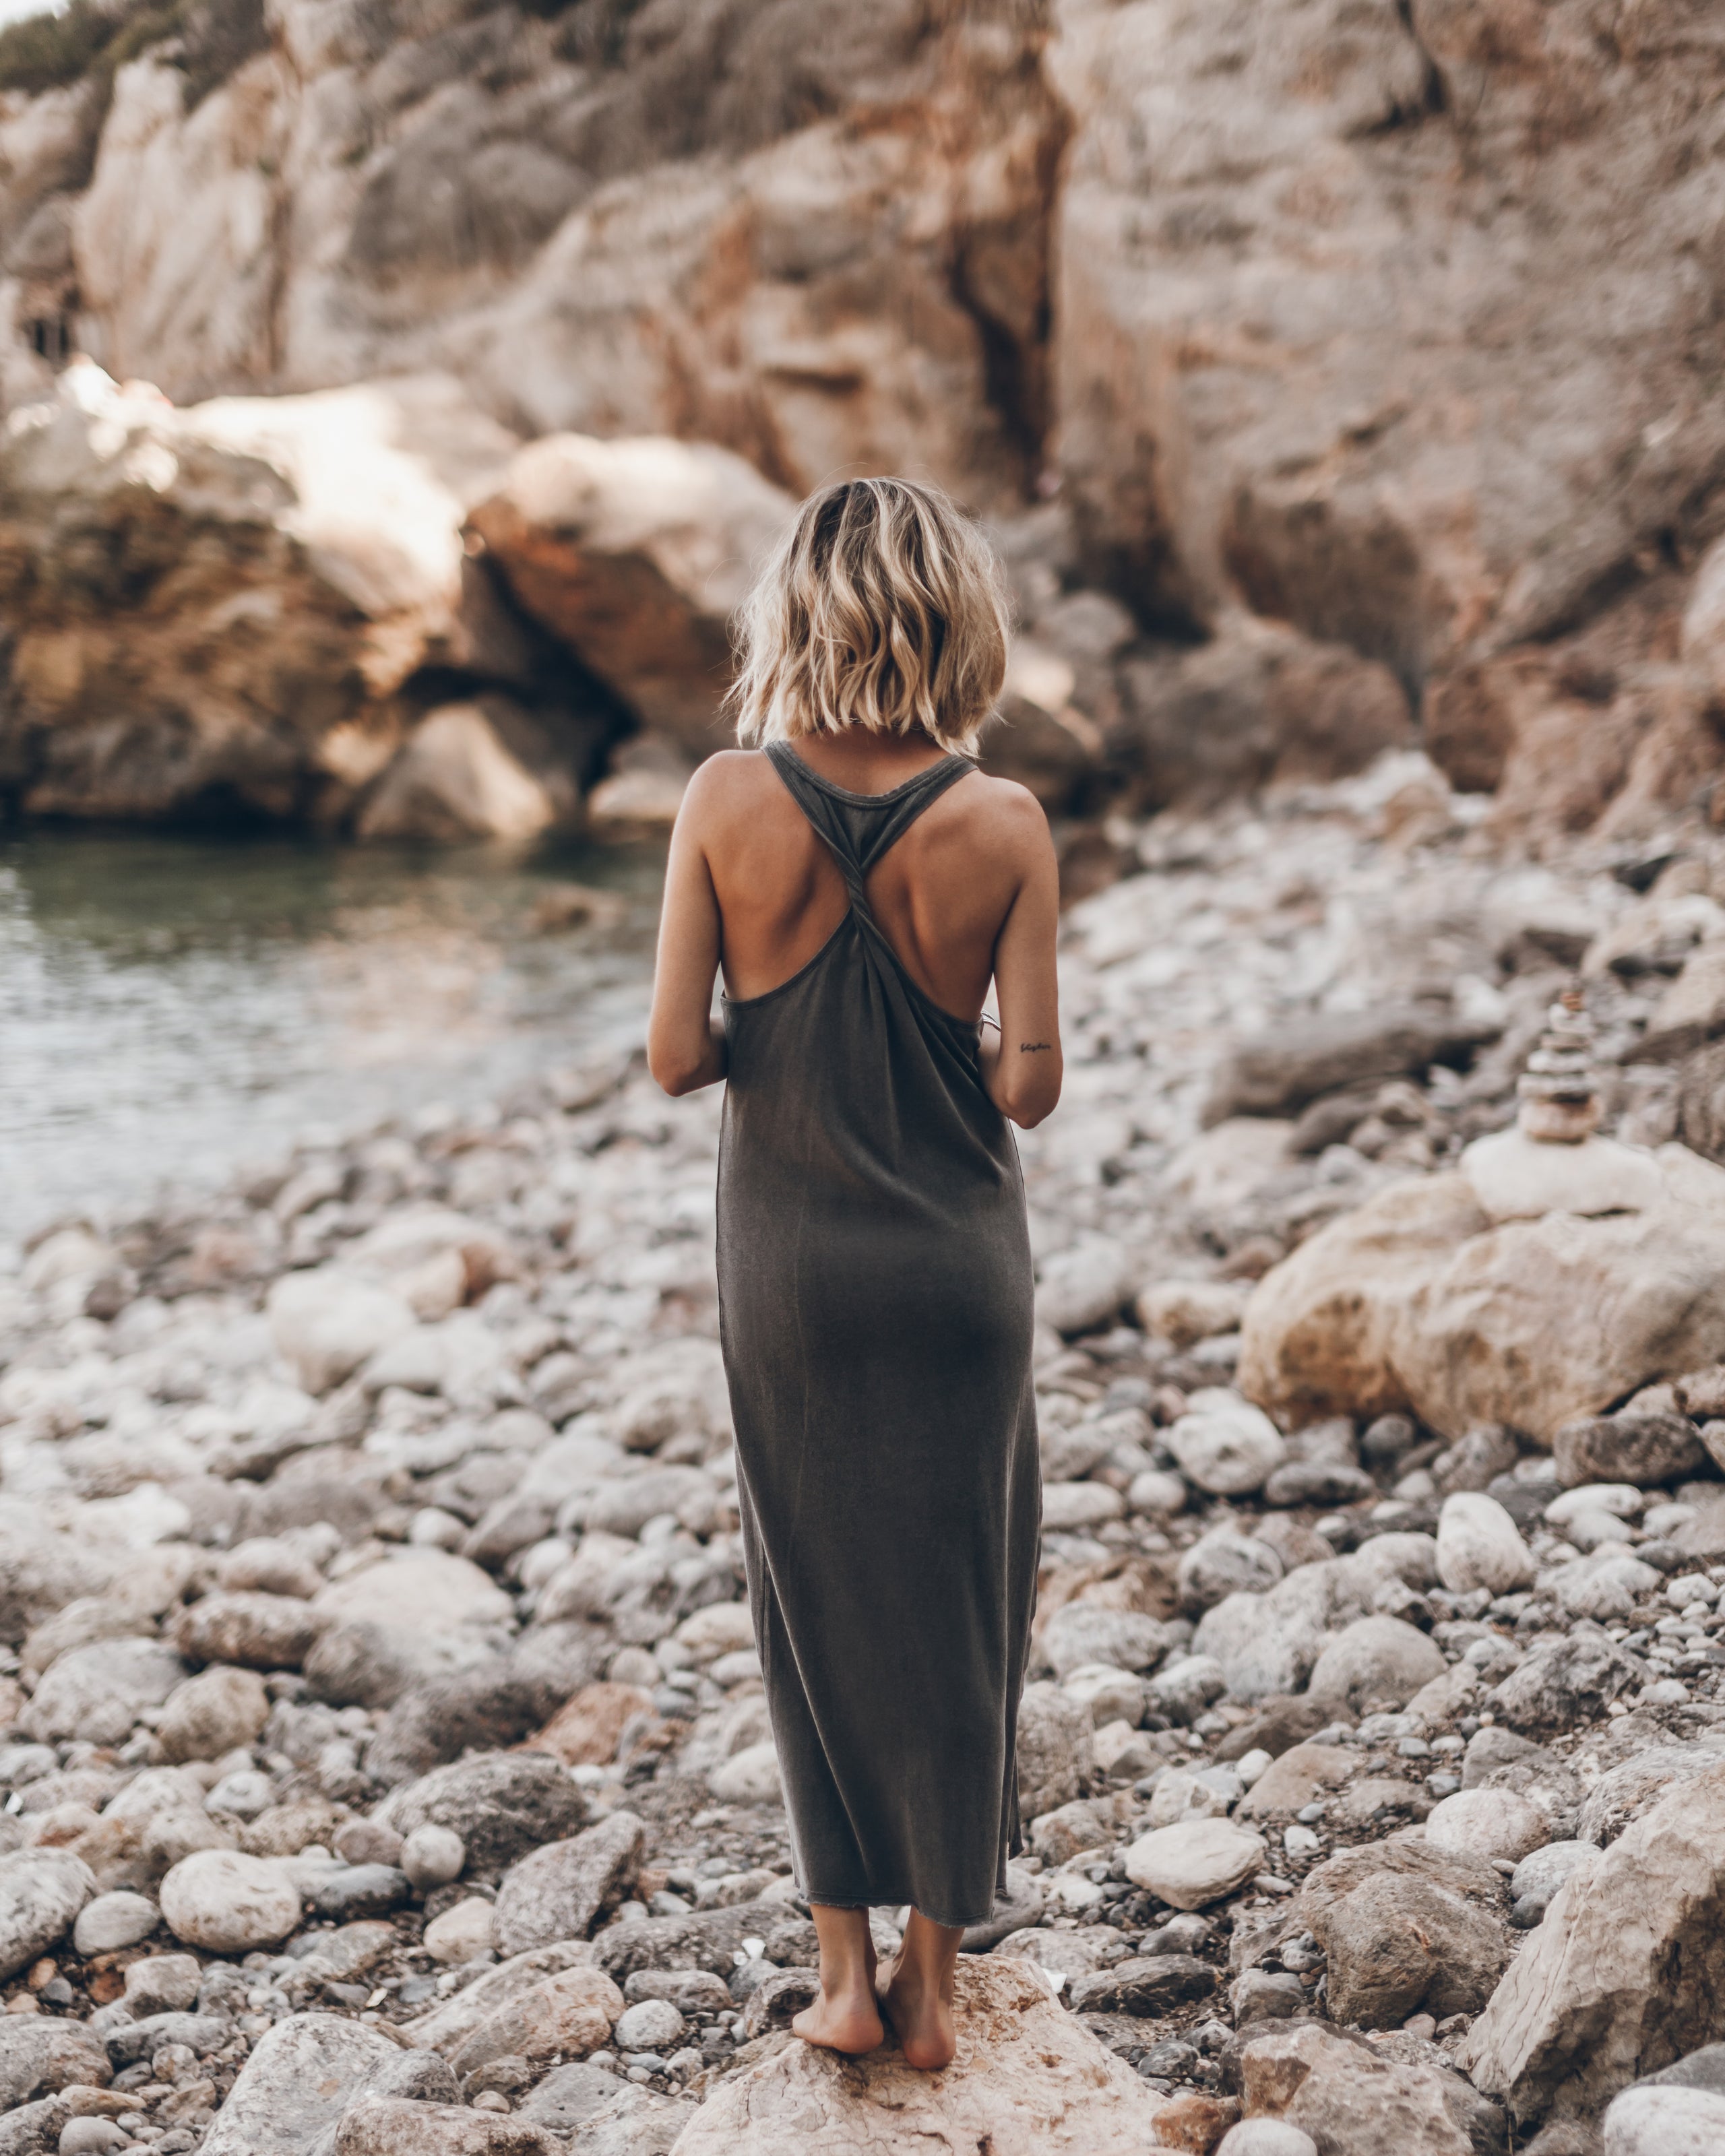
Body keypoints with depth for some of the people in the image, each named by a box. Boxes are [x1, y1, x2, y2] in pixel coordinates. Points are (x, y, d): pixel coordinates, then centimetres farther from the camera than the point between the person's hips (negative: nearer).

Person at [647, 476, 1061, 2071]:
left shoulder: (728, 801, -11)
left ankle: (846, 1970, 23)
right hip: (957, 1265, -1)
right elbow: (1030, 1083, -12)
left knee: (815, 1604, 16)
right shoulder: (1002, 824, -12)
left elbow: (677, 1056, -11)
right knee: (954, 1607, 13)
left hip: (786, 1267, 1)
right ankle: (935, 1983, 23)